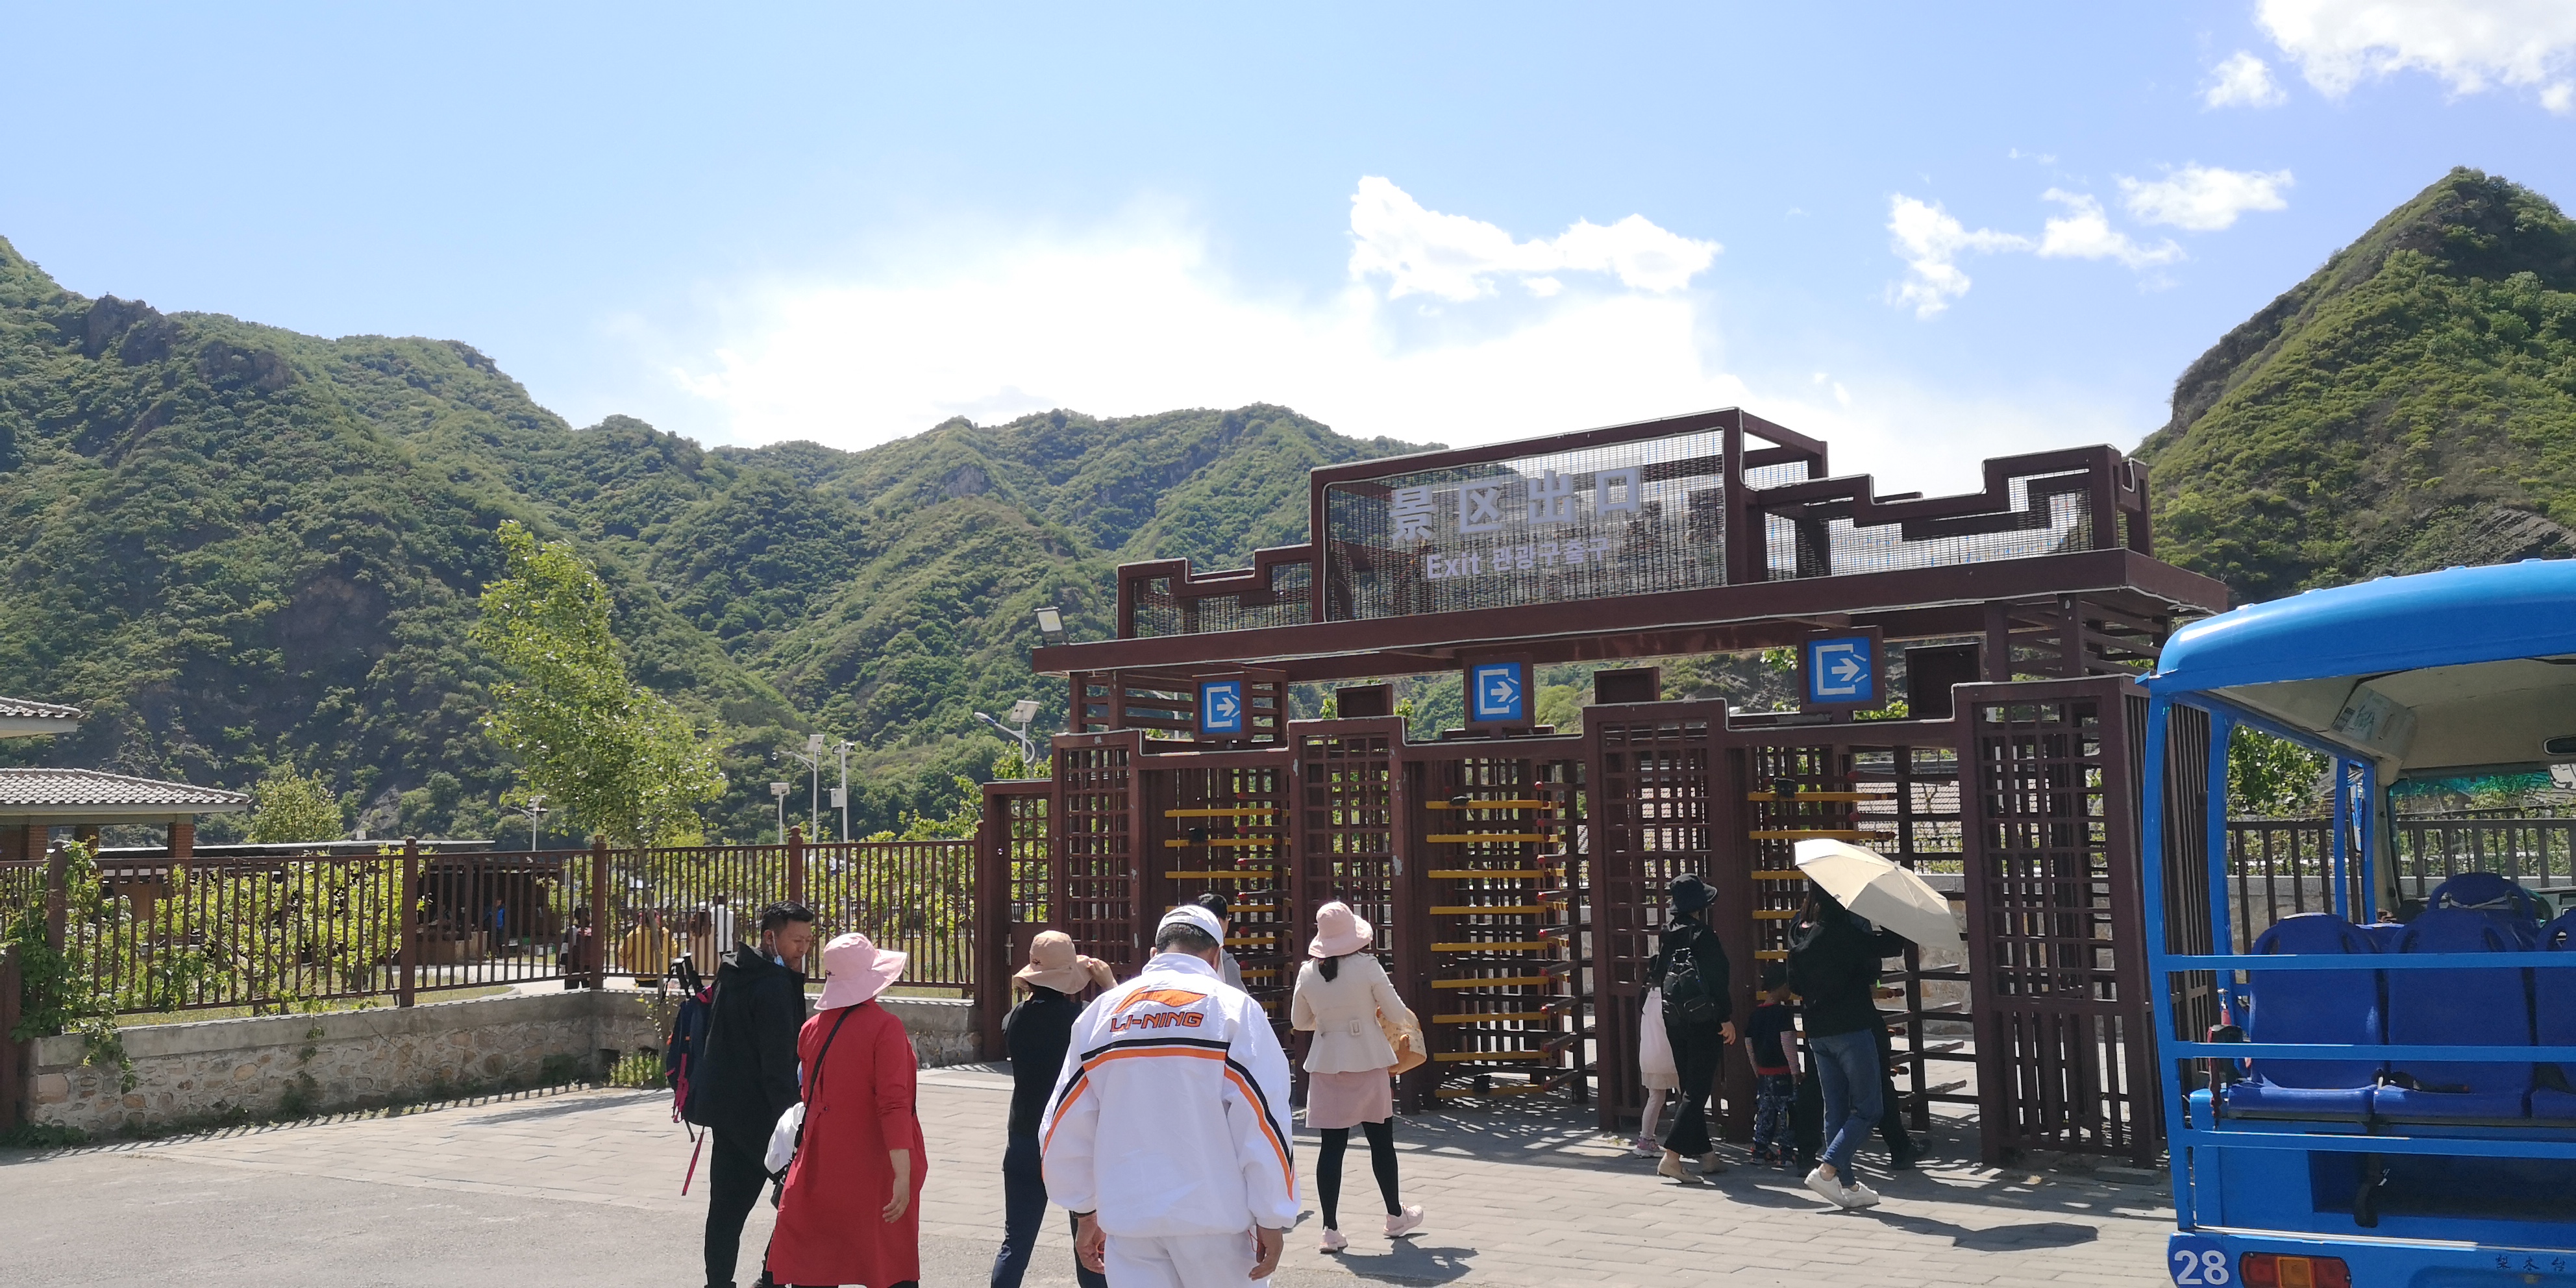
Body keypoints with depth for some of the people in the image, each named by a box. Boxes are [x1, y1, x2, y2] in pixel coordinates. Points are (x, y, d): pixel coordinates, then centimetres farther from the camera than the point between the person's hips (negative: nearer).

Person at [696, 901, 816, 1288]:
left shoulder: (733, 975, 15)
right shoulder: (774, 983, -16)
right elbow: (776, 1059, -21)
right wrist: (789, 1113, -21)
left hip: (721, 1101, 9)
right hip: (755, 1107, -9)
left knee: (728, 1202, 12)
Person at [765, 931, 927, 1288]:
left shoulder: (813, 1028, 2)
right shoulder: (884, 1027, -14)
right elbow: (893, 1103, -20)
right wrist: (904, 1176, -22)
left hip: (820, 1164, 5)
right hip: (875, 1169, -5)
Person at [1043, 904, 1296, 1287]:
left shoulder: (1102, 1010, 7)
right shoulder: (1234, 1008, -5)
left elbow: (1067, 1125, 11)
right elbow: (1263, 1123, -10)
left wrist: (1085, 1213, 20)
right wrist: (1272, 1220, -4)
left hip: (1128, 1218, 4)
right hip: (1213, 1215, -3)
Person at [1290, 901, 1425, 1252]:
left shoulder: (1307, 973, 0)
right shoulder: (1367, 966, -10)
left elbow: (1299, 1022, 12)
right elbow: (1396, 1013, -4)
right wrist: (1410, 1017, 19)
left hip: (1326, 1065, 2)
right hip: (1368, 1064, -2)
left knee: (1332, 1146, 3)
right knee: (1381, 1141, 12)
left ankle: (1331, 1229, 2)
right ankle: (1395, 1217, 26)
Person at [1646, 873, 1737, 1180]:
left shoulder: (1669, 932, 6)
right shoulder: (1702, 934, -14)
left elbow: (1657, 975, 12)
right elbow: (1717, 979, -16)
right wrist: (1726, 1018, -12)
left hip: (1674, 1021, 7)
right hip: (1703, 1022, -7)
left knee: (1690, 1088, 15)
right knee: (1697, 1090, -5)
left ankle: (1705, 1154, 22)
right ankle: (1672, 1155, -12)